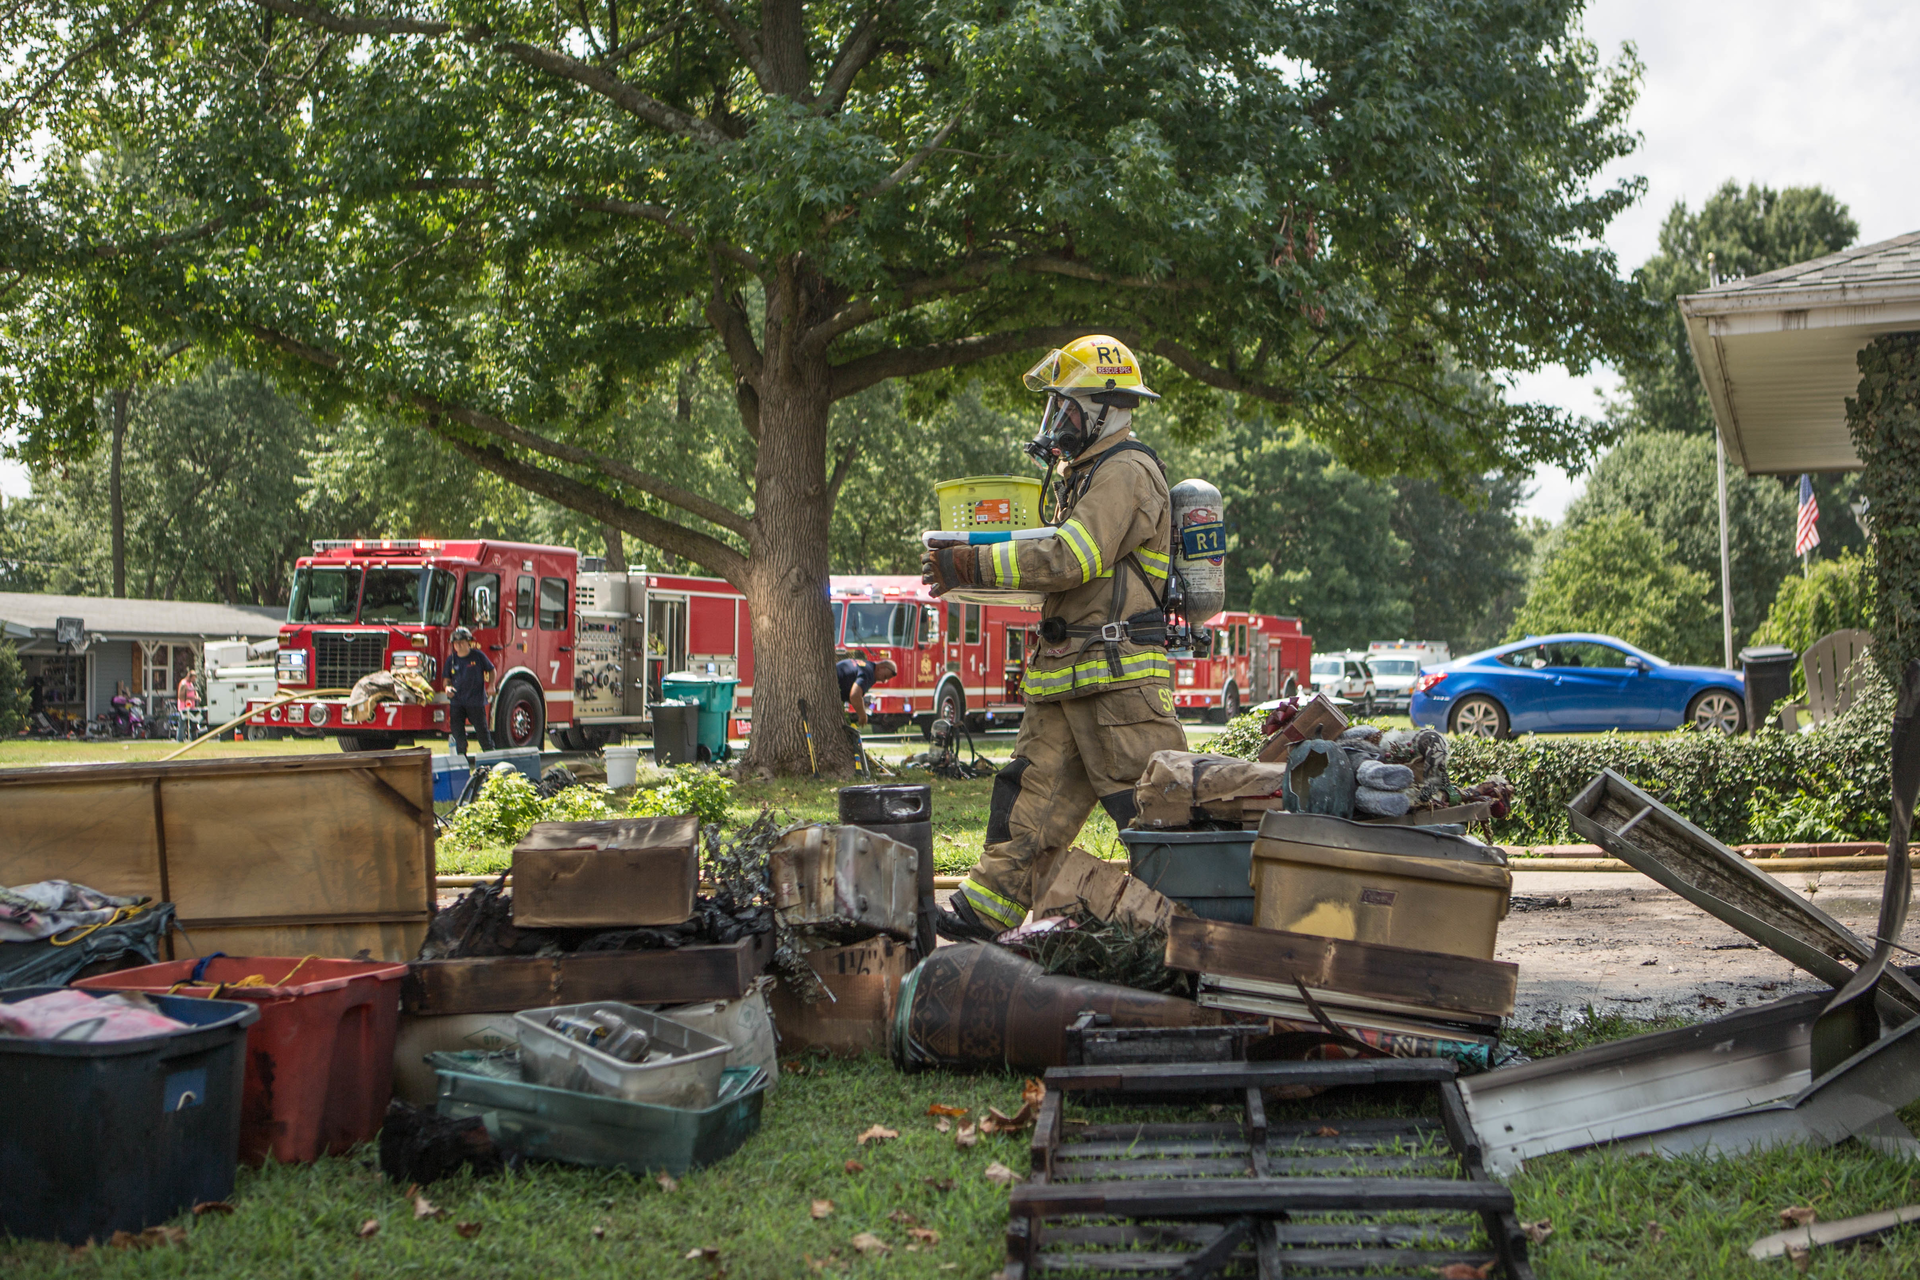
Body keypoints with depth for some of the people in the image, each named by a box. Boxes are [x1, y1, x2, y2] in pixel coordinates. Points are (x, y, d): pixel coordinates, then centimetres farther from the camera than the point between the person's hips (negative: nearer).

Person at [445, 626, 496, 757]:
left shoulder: (478, 656, -1)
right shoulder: (451, 660, 7)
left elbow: (491, 670, 9)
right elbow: (447, 679, 14)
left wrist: (491, 686, -4)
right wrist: (447, 687, -8)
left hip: (476, 701, -3)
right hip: (456, 701, 3)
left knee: (482, 730, -2)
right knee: (458, 733, 2)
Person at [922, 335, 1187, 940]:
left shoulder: (1125, 472, -12)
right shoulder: (1087, 474, 22)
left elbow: (1073, 558, -22)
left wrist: (972, 566, -18)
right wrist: (967, 565, 14)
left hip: (1117, 674, -10)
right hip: (1068, 674, 10)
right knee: (1034, 790, 10)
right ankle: (987, 906, 14)